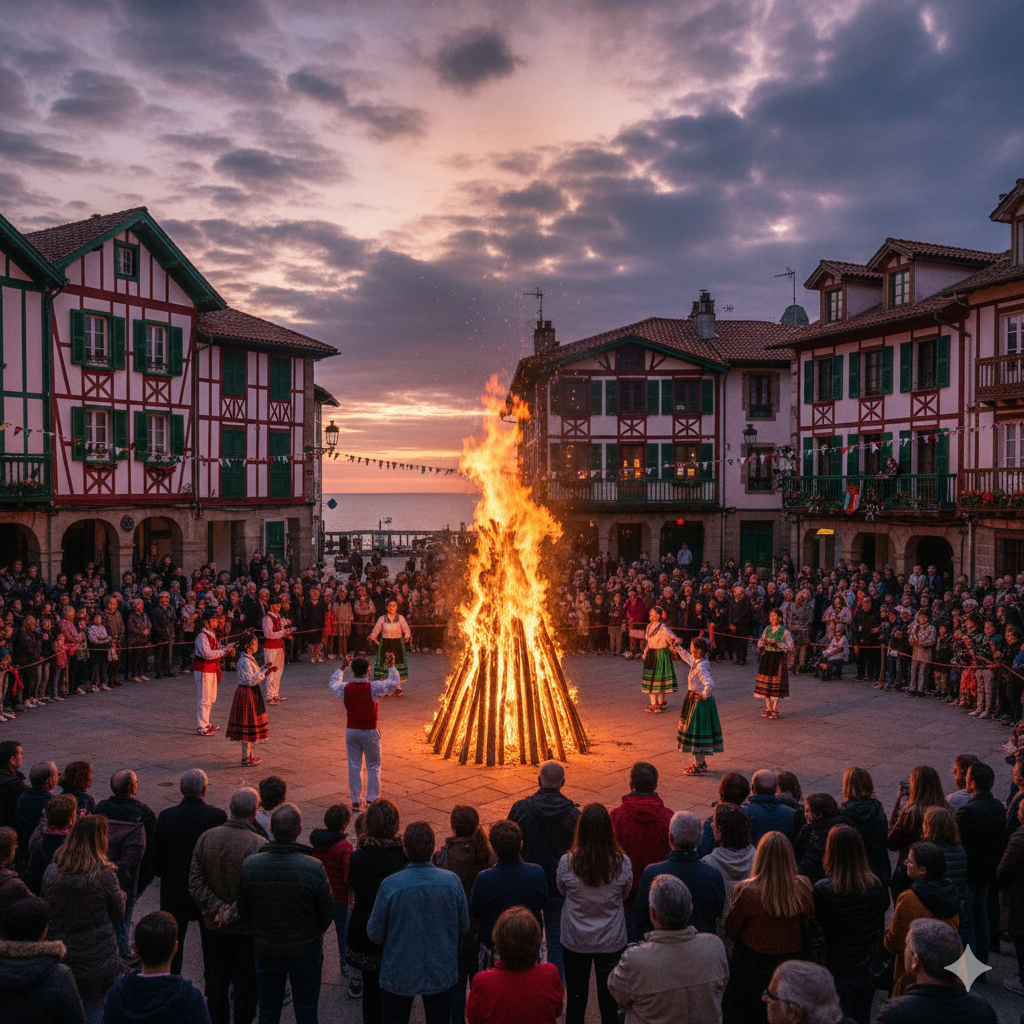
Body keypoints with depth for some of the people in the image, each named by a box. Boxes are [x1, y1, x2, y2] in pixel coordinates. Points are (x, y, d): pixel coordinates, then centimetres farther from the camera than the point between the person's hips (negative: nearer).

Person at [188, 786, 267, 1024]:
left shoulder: (206, 837, -8)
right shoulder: (259, 845, -23)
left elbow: (195, 881, -5)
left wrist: (216, 908, -7)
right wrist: (232, 914, -13)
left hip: (213, 925, 4)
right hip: (246, 928, -4)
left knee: (215, 980, 21)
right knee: (245, 982, 15)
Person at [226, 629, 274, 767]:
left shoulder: (249, 659, 10)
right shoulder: (245, 661, -21)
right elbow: (251, 681, -24)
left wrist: (267, 670, 6)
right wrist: (264, 671, -23)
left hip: (251, 694, 10)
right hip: (247, 694, -10)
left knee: (249, 727, 17)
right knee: (248, 727, -2)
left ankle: (248, 754, 27)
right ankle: (246, 758, 6)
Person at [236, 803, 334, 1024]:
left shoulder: (249, 865, -17)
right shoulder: (314, 868, -25)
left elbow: (243, 913, -3)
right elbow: (327, 914, -12)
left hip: (266, 952, 2)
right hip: (306, 953, -2)